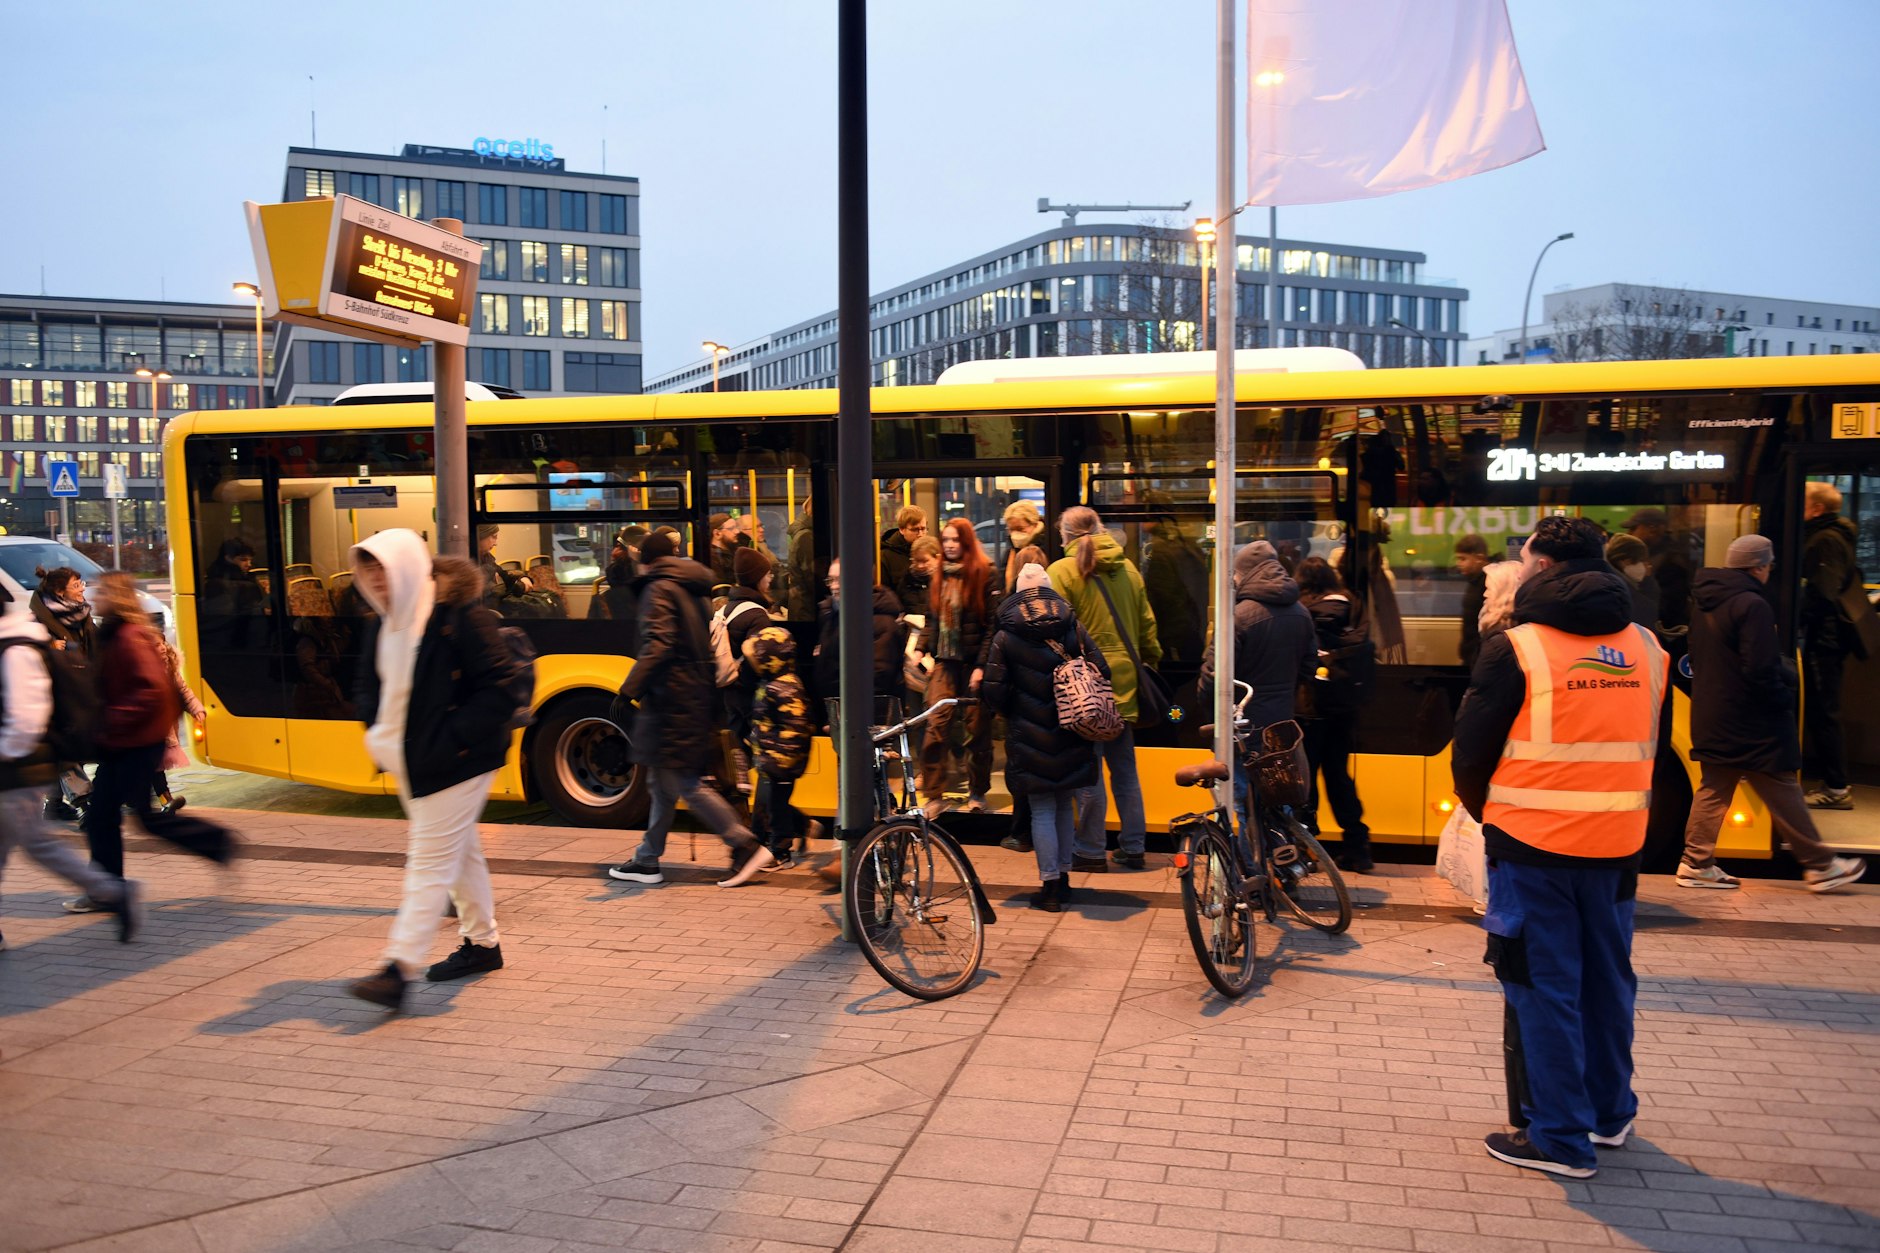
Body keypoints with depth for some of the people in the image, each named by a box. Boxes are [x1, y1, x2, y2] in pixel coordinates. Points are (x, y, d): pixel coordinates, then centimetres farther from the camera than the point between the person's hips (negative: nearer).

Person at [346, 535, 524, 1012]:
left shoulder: (460, 616, -18)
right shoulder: (383, 627, 8)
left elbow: (499, 687, -20)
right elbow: (370, 688, 19)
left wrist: (455, 738, -23)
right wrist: (377, 731, 0)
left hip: (456, 762, -9)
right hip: (410, 763, 9)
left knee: (431, 860, -7)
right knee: (459, 851, 18)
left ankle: (399, 968, -6)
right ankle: (482, 944, 32)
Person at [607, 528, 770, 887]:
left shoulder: (659, 589, -9)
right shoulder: (693, 591, 17)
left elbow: (657, 645, -22)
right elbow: (702, 648, 20)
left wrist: (628, 692, -26)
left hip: (671, 700, -9)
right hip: (695, 696, 9)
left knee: (682, 783, -7)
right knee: (665, 782, 13)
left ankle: (747, 846, -8)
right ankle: (646, 861, 20)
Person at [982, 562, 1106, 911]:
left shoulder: (1005, 636, -5)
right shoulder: (1072, 627, 1)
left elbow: (994, 690, -9)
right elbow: (1101, 671, -3)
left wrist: (1005, 711, 12)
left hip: (1029, 736, -2)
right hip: (1070, 734, 3)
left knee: (1042, 811, 3)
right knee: (1065, 806, 16)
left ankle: (1049, 885, 4)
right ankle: (1063, 875, 23)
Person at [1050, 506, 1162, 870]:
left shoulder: (1062, 571, -7)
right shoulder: (1128, 568, 9)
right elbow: (1147, 625, 13)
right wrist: (1150, 662, 24)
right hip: (1124, 682, 5)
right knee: (1125, 769, 12)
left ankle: (1090, 850, 6)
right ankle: (1133, 848, 17)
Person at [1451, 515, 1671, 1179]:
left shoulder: (1515, 649, -11)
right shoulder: (1645, 646, 4)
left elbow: (1471, 753, -6)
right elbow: (1647, 744, 12)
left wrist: (1487, 815, 11)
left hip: (1533, 845, -5)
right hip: (1617, 844, 5)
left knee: (1544, 986, 4)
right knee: (1608, 976, 19)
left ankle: (1561, 1138, 12)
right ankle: (1611, 1113, 34)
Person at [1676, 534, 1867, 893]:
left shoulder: (1703, 600, 9)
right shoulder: (1752, 605, -18)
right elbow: (1760, 670, -22)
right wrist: (1784, 697, -6)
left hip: (1711, 713, 8)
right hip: (1750, 722, -8)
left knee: (1713, 789, 11)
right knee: (1782, 791, 3)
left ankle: (1696, 864, 11)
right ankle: (1820, 866, 15)